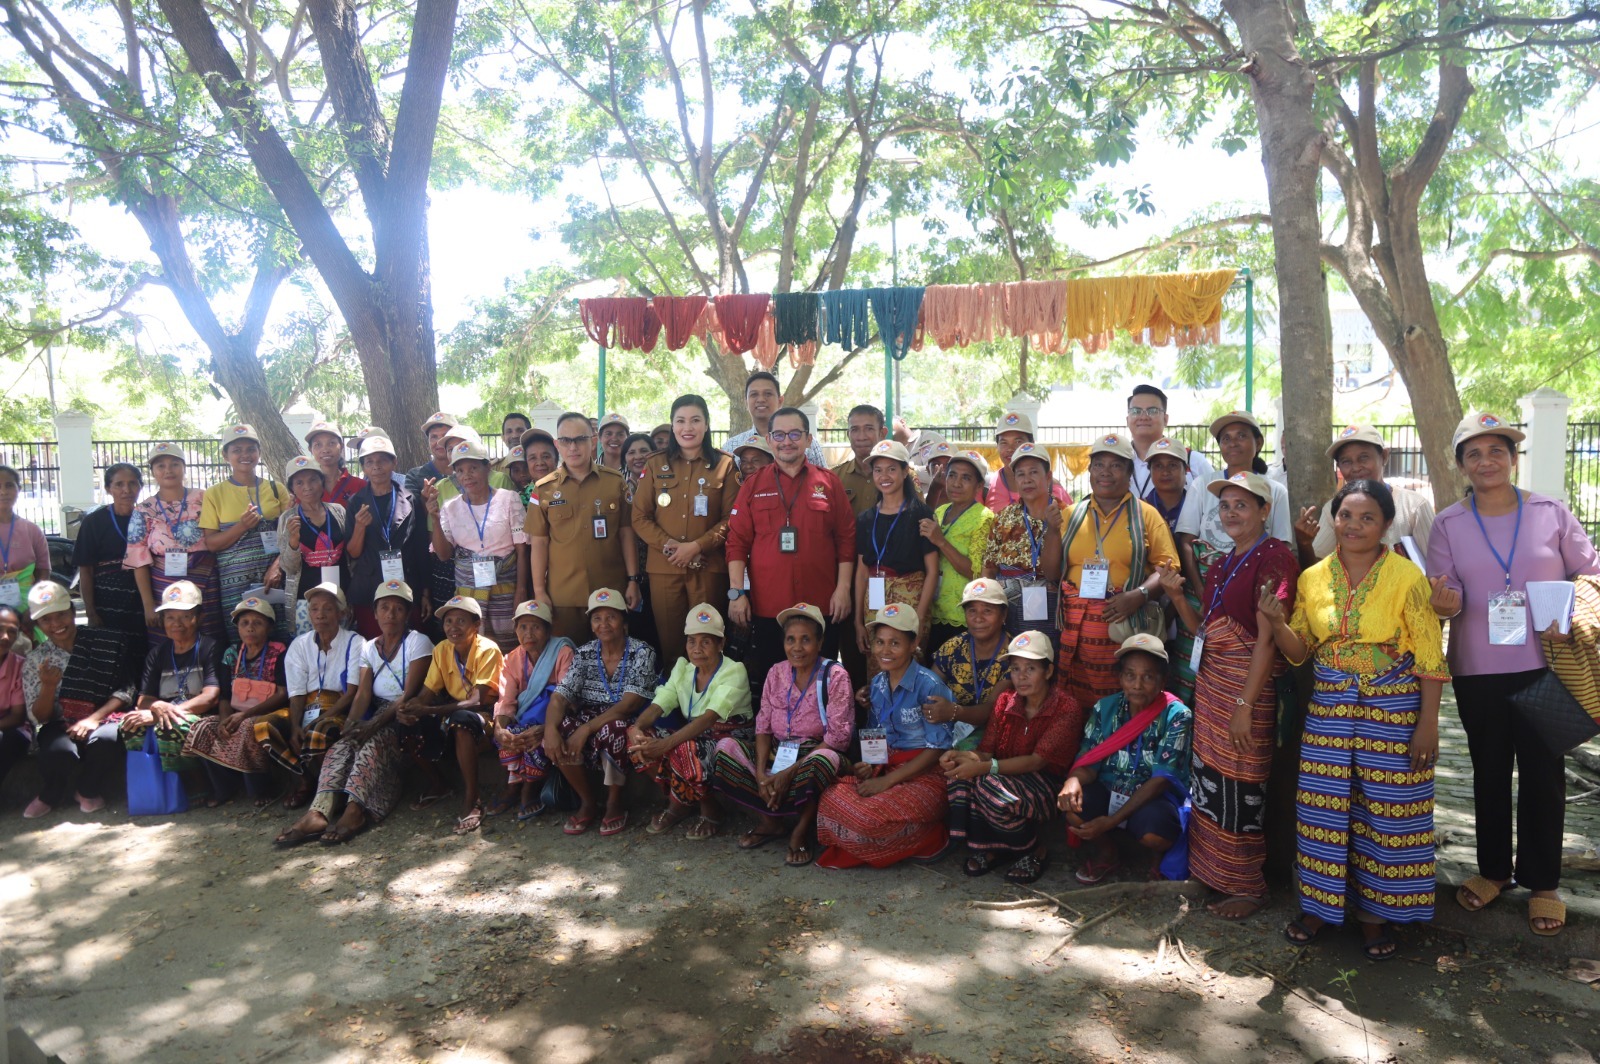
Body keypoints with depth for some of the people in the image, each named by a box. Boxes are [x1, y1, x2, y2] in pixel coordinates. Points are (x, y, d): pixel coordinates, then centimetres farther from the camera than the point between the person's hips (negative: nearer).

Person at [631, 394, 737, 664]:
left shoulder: (724, 465, 4)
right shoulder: (656, 465, 10)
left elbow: (730, 519, -1)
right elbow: (640, 517, 6)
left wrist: (696, 546, -13)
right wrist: (668, 545, -10)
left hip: (708, 568, -2)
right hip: (663, 568, 2)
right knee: (669, 640, 5)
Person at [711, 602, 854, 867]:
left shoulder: (835, 676, -11)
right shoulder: (776, 673, 4)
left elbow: (836, 738, -17)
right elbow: (763, 727, 3)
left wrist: (790, 773, -22)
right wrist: (760, 773, -15)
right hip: (778, 755, 5)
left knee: (824, 760, -39)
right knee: (726, 747, -14)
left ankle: (801, 831, -13)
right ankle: (771, 822, -3)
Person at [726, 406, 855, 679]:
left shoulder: (829, 483, 5)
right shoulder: (753, 485, 7)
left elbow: (846, 539, 4)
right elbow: (737, 542, 4)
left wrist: (843, 588, -3)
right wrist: (736, 592, -4)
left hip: (821, 606, 0)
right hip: (766, 607, 0)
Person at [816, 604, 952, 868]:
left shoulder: (929, 685, -13)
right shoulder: (876, 685, 8)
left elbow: (936, 749, -15)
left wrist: (887, 781, -17)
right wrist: (868, 764, -5)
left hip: (925, 775, -6)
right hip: (886, 766, 6)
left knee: (871, 814, -30)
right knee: (832, 798, -20)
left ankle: (926, 838, -4)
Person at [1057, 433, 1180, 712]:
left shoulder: (1146, 514, 8)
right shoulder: (1071, 515, 15)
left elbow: (1167, 565, 0)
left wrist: (1140, 594, -14)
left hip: (1127, 626, -2)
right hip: (1075, 630, 2)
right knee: (1077, 708, 2)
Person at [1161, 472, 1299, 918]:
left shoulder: (1274, 557, -10)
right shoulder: (1220, 566, 15)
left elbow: (1267, 636, -17)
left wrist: (1245, 703, -21)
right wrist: (1177, 594, 1)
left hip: (1249, 681, -8)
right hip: (1210, 679, 8)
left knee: (1240, 787, -1)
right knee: (1210, 780, 10)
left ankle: (1248, 887, 14)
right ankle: (1218, 877, 25)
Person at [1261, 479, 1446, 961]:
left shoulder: (1407, 576, -7)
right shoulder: (1313, 578, 5)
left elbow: (1429, 656, -6)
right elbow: (1299, 649, 8)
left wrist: (1428, 722, -10)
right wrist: (1276, 621, -11)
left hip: (1393, 710, -3)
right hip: (1329, 707, 3)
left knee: (1386, 810, 4)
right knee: (1322, 806, 6)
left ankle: (1375, 912, 21)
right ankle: (1319, 905, 22)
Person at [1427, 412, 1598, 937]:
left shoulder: (1552, 514, -1)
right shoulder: (1448, 524, 1)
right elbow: (1447, 594, -4)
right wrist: (1446, 601, -27)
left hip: (1545, 665, -1)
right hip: (1477, 671, 1)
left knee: (1543, 773, 6)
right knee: (1489, 771, 14)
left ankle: (1542, 882, 21)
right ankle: (1494, 869, 30)